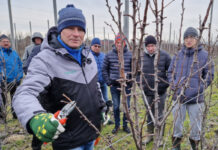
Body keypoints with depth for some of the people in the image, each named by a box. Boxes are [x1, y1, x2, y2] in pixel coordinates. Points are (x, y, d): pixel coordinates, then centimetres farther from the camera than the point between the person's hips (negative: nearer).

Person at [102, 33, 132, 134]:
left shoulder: (130, 55, -3)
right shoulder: (109, 55, 0)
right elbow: (104, 69, 7)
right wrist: (108, 81, 1)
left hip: (126, 85, 0)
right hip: (114, 85, 1)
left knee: (127, 106, 9)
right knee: (116, 106, 11)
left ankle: (125, 125, 28)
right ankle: (116, 125, 28)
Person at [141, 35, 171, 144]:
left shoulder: (164, 55, -7)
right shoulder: (141, 56, 0)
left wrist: (167, 83, -4)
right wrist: (141, 83, 5)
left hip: (161, 91, -2)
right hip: (147, 91, 3)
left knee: (159, 114, 9)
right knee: (149, 114, 16)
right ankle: (150, 135, 33)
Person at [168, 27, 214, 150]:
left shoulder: (204, 55, -3)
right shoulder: (178, 55, 5)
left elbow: (209, 75, 0)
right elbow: (171, 72, 12)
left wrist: (199, 89, -10)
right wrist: (174, 86, -2)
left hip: (196, 98, -2)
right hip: (179, 96, 2)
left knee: (196, 124, 11)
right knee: (177, 122, 13)